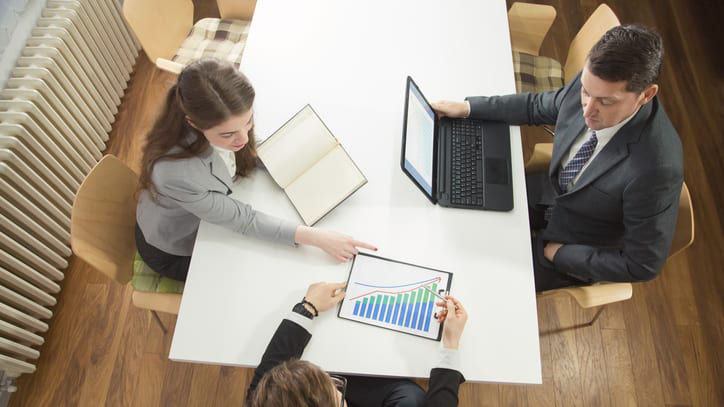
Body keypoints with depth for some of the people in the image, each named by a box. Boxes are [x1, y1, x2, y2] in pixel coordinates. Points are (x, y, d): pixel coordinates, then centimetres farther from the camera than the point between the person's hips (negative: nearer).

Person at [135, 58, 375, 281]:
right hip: (174, 250, -4)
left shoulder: (225, 121, -28)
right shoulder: (177, 174, -45)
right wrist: (318, 238, -34)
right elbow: (241, 220, -32)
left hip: (204, 217, 5)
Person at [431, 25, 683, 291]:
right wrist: (467, 107, -1)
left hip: (584, 253, -5)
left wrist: (558, 253, -17)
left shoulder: (656, 169, -38)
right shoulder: (592, 82, -21)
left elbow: (643, 265, -25)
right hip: (554, 191, 6)